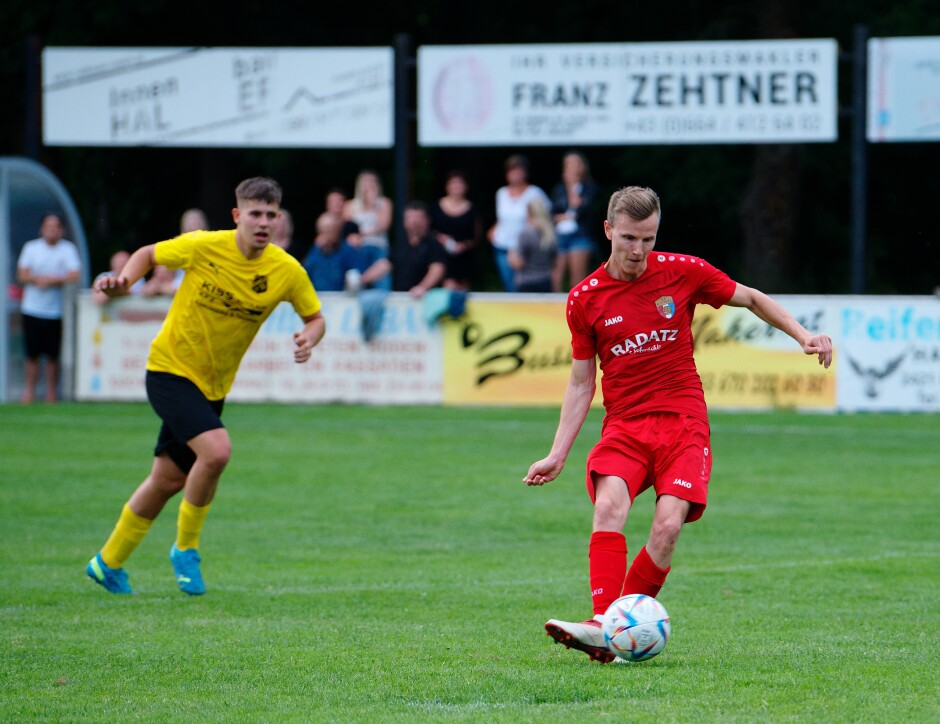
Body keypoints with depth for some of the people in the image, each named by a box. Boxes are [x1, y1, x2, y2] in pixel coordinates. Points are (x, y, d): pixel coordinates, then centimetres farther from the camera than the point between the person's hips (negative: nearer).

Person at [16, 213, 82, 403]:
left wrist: (51, 280, -17)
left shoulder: (68, 249, 1)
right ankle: (29, 391, 10)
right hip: (32, 309, 1)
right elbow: (22, 275, 2)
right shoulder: (31, 247, 7)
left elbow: (74, 276, -8)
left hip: (56, 310, -1)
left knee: (53, 355, 2)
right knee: (32, 354, 1)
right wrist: (39, 279, -15)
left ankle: (51, 392, 12)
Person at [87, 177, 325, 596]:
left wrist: (309, 338, -17)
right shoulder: (203, 247, -17)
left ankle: (109, 563, 32)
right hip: (170, 369, -5)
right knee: (216, 450, -26)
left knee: (169, 479, 12)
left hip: (213, 385, 5)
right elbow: (148, 254, 0)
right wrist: (123, 282, -18)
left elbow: (315, 318, 5)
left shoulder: (287, 272, -9)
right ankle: (186, 547, -3)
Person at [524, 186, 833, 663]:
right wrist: (557, 455, 7)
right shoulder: (585, 299, 4)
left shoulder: (683, 271, 0)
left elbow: (752, 300, 16)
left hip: (682, 422, -1)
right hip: (623, 426, 1)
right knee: (609, 505, -28)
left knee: (668, 525, -22)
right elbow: (581, 382, 12)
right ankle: (603, 627, -36)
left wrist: (802, 335, 4)